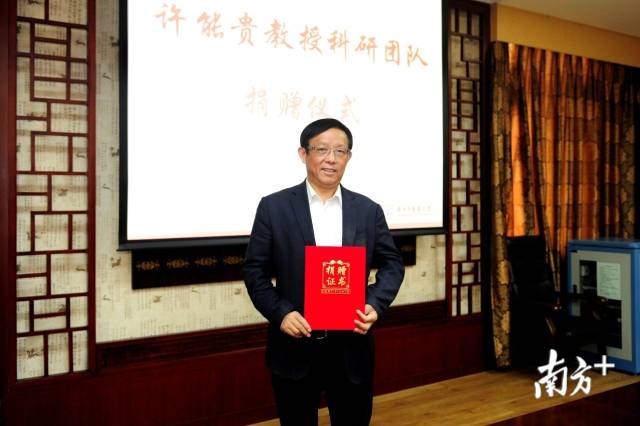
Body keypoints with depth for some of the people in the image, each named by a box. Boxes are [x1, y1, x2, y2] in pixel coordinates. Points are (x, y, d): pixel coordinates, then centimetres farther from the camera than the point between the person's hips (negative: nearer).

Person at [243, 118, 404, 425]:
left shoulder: (368, 210, 4)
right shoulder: (273, 207, -2)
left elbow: (392, 264, 9)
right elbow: (254, 270, -1)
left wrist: (375, 304, -8)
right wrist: (280, 313, -15)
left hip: (351, 348, 2)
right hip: (293, 349, -1)